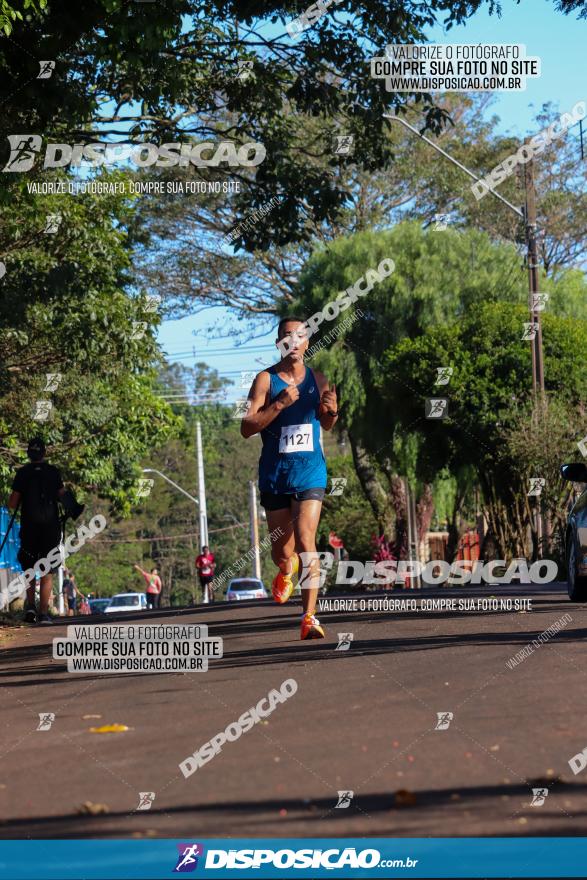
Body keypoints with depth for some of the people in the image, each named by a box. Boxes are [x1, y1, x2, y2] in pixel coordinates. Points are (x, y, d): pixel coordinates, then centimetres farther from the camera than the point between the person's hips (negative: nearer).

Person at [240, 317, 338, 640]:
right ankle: (286, 570, 47)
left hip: (310, 471, 0)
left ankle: (309, 616, -19)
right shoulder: (265, 379, -4)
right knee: (281, 549, 9)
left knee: (306, 540, -17)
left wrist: (332, 411, -4)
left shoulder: (317, 380, 6)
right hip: (274, 473, 0)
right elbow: (246, 428, -12)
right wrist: (280, 404, -23)